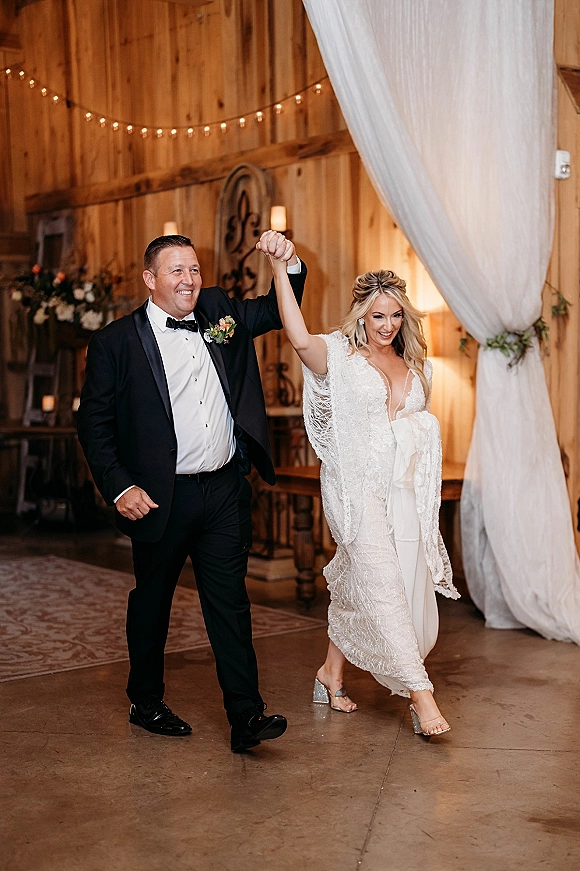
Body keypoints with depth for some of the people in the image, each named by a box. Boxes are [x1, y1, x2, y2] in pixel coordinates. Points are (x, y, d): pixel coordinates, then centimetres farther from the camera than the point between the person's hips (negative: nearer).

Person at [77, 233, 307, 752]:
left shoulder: (219, 312, 8)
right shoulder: (117, 341, -5)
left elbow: (278, 310, 20)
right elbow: (94, 423, -3)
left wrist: (289, 265, 0)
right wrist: (119, 487, -12)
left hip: (224, 492, 3)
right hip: (162, 497, -3)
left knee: (230, 602, 4)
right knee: (151, 602, 14)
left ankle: (246, 716, 7)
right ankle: (146, 703, 32)